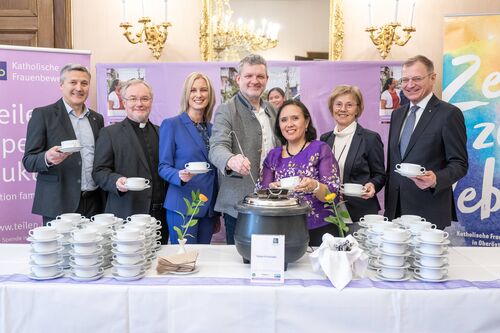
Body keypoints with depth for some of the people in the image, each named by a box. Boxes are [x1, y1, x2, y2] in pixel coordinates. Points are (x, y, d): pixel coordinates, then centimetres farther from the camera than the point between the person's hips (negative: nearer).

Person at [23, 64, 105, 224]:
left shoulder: (97, 118, 13)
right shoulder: (42, 114, -2)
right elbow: (28, 161, -4)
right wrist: (48, 158, -25)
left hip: (94, 203, 4)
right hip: (59, 205, -4)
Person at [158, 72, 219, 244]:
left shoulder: (212, 128, 11)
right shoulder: (171, 125, -4)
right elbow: (163, 167, -5)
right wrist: (180, 176, -27)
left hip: (209, 207, 5)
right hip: (182, 206, -5)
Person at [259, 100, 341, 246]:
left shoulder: (320, 149, -3)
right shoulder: (273, 156, 7)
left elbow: (332, 194, -8)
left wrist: (315, 186, -28)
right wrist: (271, 189, -14)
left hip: (318, 231, -2)